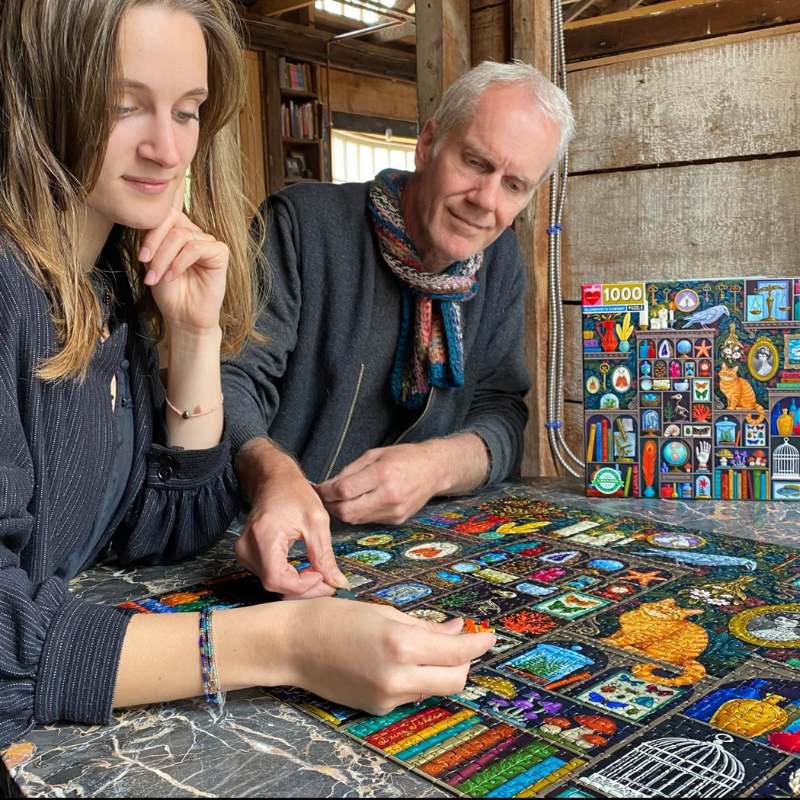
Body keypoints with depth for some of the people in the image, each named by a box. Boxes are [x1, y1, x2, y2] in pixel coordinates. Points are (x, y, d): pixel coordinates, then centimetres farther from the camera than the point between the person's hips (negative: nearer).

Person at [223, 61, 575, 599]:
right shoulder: (304, 224, -11)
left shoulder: (499, 261, 6)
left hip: (420, 543, 2)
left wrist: (438, 464, -19)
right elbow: (231, 378, -18)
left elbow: (501, 412, 4)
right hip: (273, 551, -1)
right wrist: (274, 473, -40)